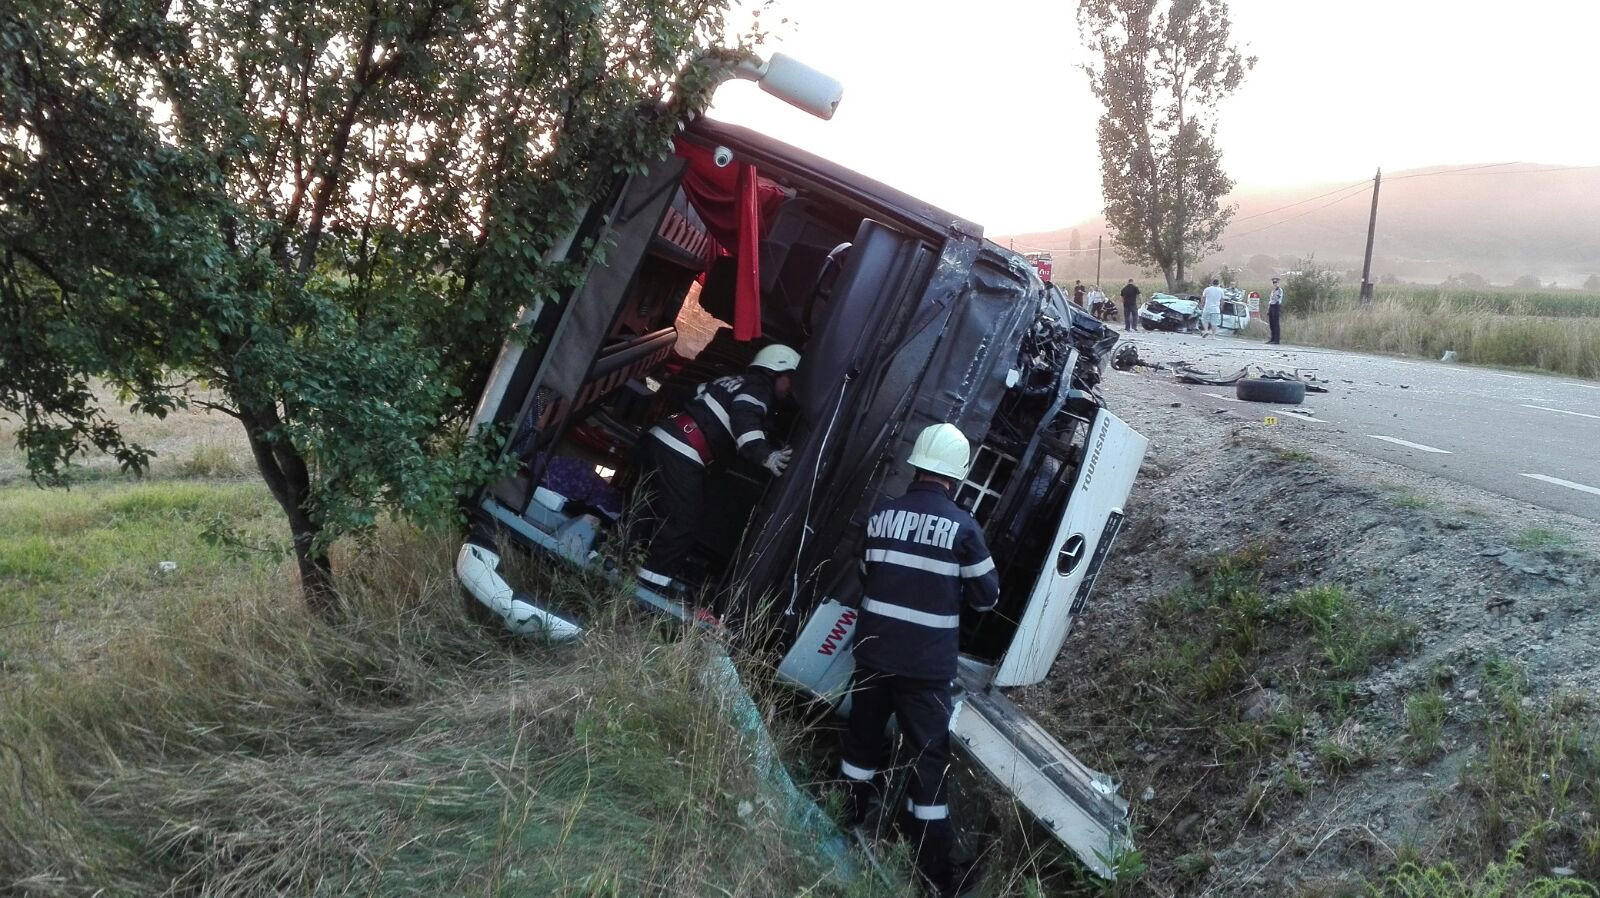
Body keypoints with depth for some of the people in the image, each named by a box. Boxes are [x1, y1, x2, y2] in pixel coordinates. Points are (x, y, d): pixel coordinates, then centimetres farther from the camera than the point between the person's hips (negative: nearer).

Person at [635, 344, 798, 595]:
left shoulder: (734, 382, 28)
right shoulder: (760, 388, -1)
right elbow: (745, 418, -22)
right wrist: (765, 455, -33)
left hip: (660, 441, 10)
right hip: (679, 454, -10)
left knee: (664, 512, 18)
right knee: (684, 518, -7)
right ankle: (657, 574, -7)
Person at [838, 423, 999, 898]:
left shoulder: (882, 513, 0)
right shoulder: (962, 526, -11)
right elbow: (987, 596, -2)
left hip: (874, 649, 4)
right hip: (927, 661, -4)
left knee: (864, 732, 21)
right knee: (929, 754, 3)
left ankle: (849, 818, 36)